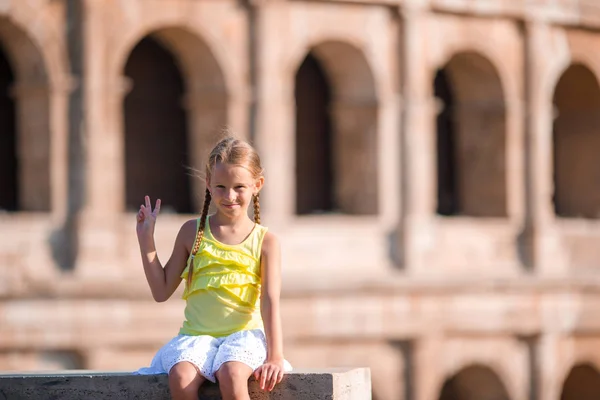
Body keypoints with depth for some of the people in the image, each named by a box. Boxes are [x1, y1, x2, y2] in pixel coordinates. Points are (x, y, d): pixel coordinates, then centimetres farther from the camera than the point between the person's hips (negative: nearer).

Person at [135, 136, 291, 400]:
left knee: (232, 375, -35)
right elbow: (162, 291, 13)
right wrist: (146, 241, 5)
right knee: (181, 377, -31)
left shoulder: (265, 241, 4)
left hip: (244, 334, -2)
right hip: (196, 335, 2)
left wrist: (275, 356, -17)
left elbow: (270, 301, -5)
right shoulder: (192, 232, 9)